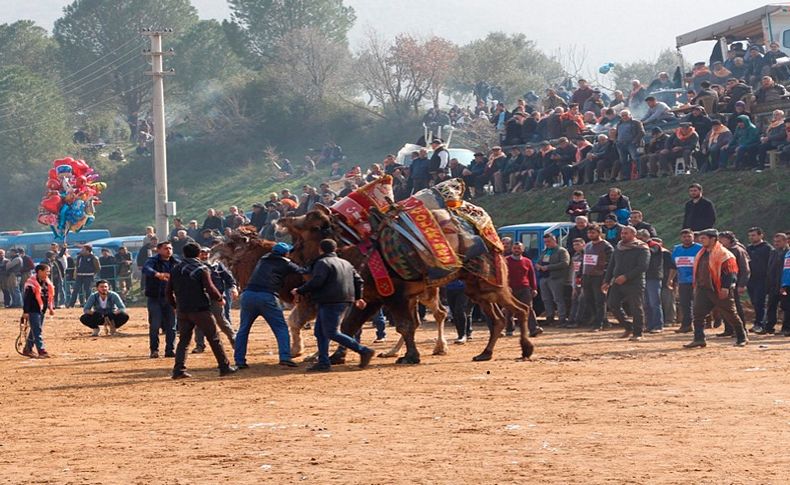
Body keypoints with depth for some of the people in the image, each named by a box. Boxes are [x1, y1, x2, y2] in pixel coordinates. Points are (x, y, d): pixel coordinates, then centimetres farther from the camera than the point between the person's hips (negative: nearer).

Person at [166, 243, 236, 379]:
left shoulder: (175, 269, 6)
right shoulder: (201, 269, -8)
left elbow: (168, 290, 8)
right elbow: (210, 290, -14)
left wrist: (175, 305, 21)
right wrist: (219, 298, 5)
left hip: (183, 310, 4)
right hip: (200, 310, -4)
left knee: (183, 340, 10)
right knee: (214, 339, 5)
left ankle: (179, 369, -4)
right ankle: (225, 367, 8)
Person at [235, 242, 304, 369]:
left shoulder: (263, 260, 24)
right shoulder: (285, 264, 11)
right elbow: (301, 272, 18)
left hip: (248, 295, 4)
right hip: (267, 297, -4)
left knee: (243, 329, 13)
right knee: (281, 328, 5)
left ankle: (239, 360, 8)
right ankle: (285, 357, -9)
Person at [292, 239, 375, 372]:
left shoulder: (323, 263, -8)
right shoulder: (345, 263, 18)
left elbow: (316, 282, -20)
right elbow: (358, 280, 18)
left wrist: (299, 291, -9)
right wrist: (358, 297, 29)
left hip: (330, 303, -9)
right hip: (343, 301, 9)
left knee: (332, 333, -8)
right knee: (320, 331, 13)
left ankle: (364, 351, -12)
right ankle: (323, 362, 7)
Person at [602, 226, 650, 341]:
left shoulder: (642, 249, -4)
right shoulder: (618, 248, 17)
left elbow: (643, 266, -15)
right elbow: (611, 265, 22)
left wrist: (626, 277, -20)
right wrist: (607, 281, 12)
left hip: (634, 283, -6)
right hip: (617, 283, 6)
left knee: (636, 308, -6)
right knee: (613, 305, -3)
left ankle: (637, 333, 5)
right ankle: (628, 328, 12)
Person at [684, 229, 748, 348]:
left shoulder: (723, 253, -12)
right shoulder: (701, 254, 15)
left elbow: (730, 271, -17)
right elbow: (698, 271, 23)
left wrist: (725, 287, -23)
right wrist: (696, 286, 19)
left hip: (720, 291, -7)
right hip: (703, 289, 7)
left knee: (731, 315, 2)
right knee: (698, 314, -4)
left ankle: (742, 338, 15)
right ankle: (699, 339, -2)